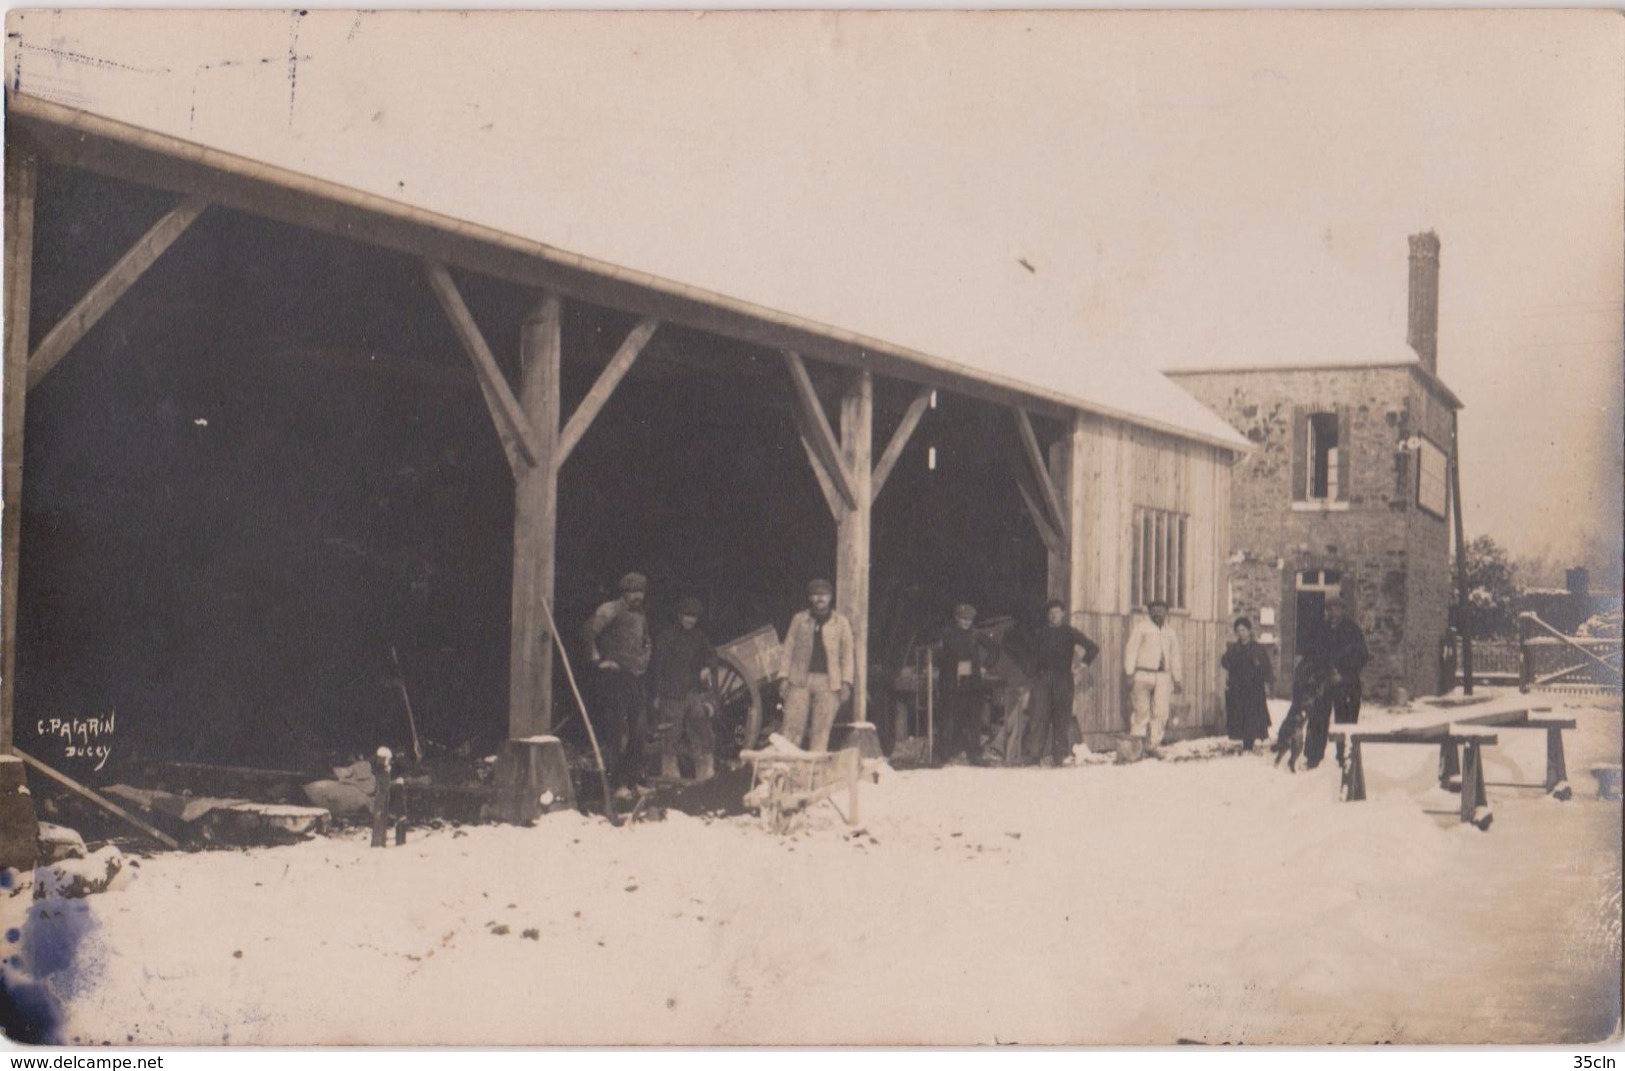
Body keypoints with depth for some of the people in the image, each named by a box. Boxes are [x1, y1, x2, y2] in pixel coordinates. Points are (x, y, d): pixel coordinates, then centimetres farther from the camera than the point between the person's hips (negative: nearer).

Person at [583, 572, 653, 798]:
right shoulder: (611, 610, -7)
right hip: (614, 676, -8)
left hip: (635, 678, 8)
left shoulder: (641, 616, 19)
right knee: (616, 730, -8)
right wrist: (597, 659, -20)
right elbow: (590, 629, -20)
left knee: (637, 732, 8)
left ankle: (634, 779, 17)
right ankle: (617, 783, -6)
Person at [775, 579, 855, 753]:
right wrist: (783, 677, 1)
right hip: (800, 680, 0)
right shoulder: (799, 620, 11)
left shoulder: (841, 623, 9)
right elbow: (787, 649, 10)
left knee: (822, 730, -2)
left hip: (828, 682, 0)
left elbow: (847, 654, 8)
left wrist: (846, 682, -2)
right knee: (793, 728, -4)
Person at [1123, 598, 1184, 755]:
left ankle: (1153, 746, 3)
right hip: (1142, 675, -4)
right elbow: (1131, 649, -3)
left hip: (1163, 676, 4)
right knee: (1142, 712, -5)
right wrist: (1129, 673, -11)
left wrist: (1178, 679, 19)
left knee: (1161, 712, -3)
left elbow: (1174, 656, 22)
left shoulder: (1170, 631, 18)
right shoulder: (1140, 626, 3)